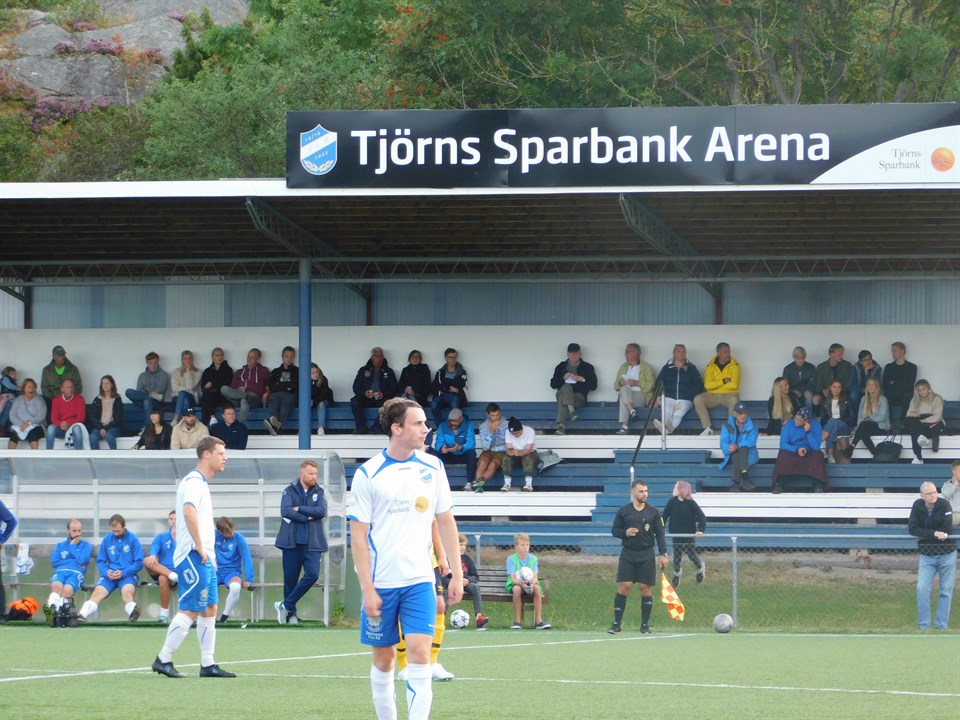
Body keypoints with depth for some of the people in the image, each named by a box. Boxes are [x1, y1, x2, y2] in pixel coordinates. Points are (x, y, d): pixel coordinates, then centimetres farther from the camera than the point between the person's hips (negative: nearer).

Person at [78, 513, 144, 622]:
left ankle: (132, 612, -63)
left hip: (127, 575, -2)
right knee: (98, 592, -26)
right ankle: (83, 615, -47)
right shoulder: (107, 540, 12)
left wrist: (123, 572, -11)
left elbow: (139, 563, 2)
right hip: (110, 575, 2)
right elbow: (100, 561, 15)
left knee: (127, 591, -35)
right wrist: (106, 572, -6)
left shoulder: (133, 539, 3)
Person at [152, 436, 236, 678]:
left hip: (204, 558, 10)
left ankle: (208, 664, 11)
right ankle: (163, 660, -6)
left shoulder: (201, 483, 19)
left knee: (210, 610, 9)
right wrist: (199, 546, -25)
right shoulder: (193, 481, -13)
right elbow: (188, 512, -30)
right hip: (193, 557, -10)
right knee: (190, 610, -9)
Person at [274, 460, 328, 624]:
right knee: (290, 578, 3)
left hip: (312, 543, 2)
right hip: (292, 542, -2)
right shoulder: (290, 491, 3)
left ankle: (286, 605, -1)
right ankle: (291, 613, 16)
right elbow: (285, 511, -13)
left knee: (312, 574, -13)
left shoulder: (319, 492, 10)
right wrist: (307, 517, -10)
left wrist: (299, 509, -11)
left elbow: (322, 511, -7)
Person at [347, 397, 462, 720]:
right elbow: (358, 536, -5)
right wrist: (368, 589, -10)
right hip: (380, 583, -2)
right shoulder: (367, 474, -6)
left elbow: (446, 522, 12)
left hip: (419, 581, 2)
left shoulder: (432, 467, 5)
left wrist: (456, 574, 7)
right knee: (383, 659, 6)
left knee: (419, 654, -12)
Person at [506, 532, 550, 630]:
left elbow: (535, 577, -8)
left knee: (537, 588, -32)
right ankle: (517, 621, -30)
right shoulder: (511, 559, -6)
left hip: (531, 584, 2)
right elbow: (513, 579, -15)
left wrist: (532, 583, -32)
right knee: (517, 589, -38)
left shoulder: (533, 559, 2)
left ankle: (538, 621, -33)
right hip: (515, 584, -2)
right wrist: (521, 583, -37)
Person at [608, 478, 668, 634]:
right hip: (628, 554, 0)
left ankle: (645, 625, 9)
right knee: (623, 587, -7)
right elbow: (614, 530, 9)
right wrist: (625, 533, -12)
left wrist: (663, 554, -6)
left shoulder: (653, 512, 5)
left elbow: (660, 534, 3)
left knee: (646, 589, 0)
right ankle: (617, 623, -1)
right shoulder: (623, 511, 5)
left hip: (646, 555, 0)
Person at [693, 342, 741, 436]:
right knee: (697, 399, -25)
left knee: (734, 399, -38)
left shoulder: (734, 365, 0)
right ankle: (708, 429, -24)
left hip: (729, 394, -2)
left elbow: (734, 385, -12)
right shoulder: (710, 366, 5)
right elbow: (707, 385, -7)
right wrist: (723, 381, -12)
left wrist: (716, 384, -5)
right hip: (713, 396, 2)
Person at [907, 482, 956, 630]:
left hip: (947, 555, -2)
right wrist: (934, 533, -22)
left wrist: (924, 534, -10)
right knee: (922, 589, -9)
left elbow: (947, 530, -17)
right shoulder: (918, 506, -3)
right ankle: (923, 625, -2)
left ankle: (941, 625, 9)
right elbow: (912, 529, -12)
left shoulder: (944, 505, -11)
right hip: (927, 555, 2)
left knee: (946, 591, 2)